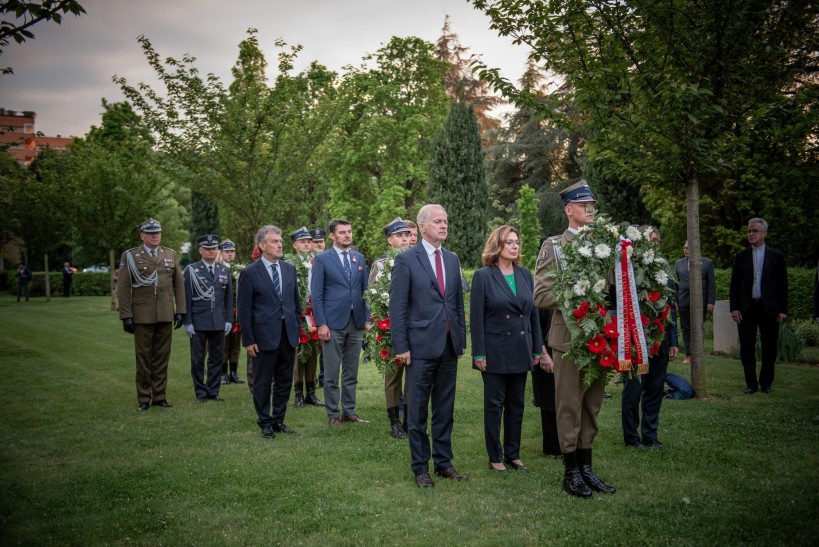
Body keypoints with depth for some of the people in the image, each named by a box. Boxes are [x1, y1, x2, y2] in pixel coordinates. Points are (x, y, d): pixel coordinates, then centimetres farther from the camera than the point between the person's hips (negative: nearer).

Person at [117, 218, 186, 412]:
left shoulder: (170, 255, 10)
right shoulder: (130, 256, 0)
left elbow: (179, 285, 11)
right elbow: (123, 288, -2)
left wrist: (180, 310, 5)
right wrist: (126, 316, -8)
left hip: (165, 316, 3)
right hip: (142, 316, -3)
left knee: (162, 357, 7)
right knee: (144, 359, 5)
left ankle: (159, 396, 17)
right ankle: (144, 399, 14)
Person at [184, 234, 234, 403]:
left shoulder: (225, 270, 9)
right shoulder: (191, 270, 0)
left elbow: (229, 297, 10)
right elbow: (186, 298, -3)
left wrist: (229, 320, 3)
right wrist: (187, 322, -7)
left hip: (219, 323, 3)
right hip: (198, 323, -3)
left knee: (217, 358, 7)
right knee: (197, 359, 4)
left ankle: (213, 391, 17)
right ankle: (201, 392, 15)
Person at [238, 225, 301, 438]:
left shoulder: (290, 269, 9)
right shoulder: (249, 273, -5)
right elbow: (244, 310, -5)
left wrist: (297, 329, 9)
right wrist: (248, 340, -8)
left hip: (288, 335, 5)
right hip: (264, 336, -4)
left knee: (285, 381, 11)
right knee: (262, 383, 5)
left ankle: (279, 419, 24)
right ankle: (265, 422, 18)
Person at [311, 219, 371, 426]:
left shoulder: (359, 258, 11)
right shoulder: (322, 259, -2)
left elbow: (364, 290, 13)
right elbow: (316, 294, -5)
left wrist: (367, 318, 6)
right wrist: (321, 323, -11)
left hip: (356, 323, 4)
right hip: (333, 323, -4)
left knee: (351, 372, 10)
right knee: (332, 373, 2)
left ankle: (349, 411, 19)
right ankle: (333, 414, 11)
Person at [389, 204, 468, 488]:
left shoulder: (452, 259, 12)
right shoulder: (406, 259, -6)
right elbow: (397, 307, -7)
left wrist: (462, 338, 11)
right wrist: (401, 346, -11)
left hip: (449, 346, 5)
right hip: (421, 346, -5)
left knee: (445, 408, 12)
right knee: (417, 410, 4)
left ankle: (443, 462, 24)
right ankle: (420, 467, 15)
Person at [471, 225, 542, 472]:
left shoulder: (525, 275, 7)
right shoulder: (483, 276, -6)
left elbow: (533, 313, 10)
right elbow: (476, 317, -8)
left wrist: (537, 348, 7)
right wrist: (479, 353, -12)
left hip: (521, 350, 5)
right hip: (495, 351, -5)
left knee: (517, 404, 11)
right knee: (494, 404, 5)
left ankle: (513, 454, 22)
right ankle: (495, 457, 15)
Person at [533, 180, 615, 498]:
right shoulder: (553, 247, -2)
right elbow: (541, 296, -8)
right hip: (569, 337, -5)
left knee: (592, 406, 13)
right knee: (569, 407, 3)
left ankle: (586, 468, 24)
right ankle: (571, 473, 14)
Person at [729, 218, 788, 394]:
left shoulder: (776, 256, 4)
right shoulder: (741, 257, 6)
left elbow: (783, 284, 3)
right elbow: (734, 285, 5)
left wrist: (783, 310, -2)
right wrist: (734, 308, -3)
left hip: (769, 309, -1)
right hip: (746, 308, 1)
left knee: (769, 348, 4)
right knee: (747, 348, 2)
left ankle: (766, 383, 17)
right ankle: (751, 383, 12)